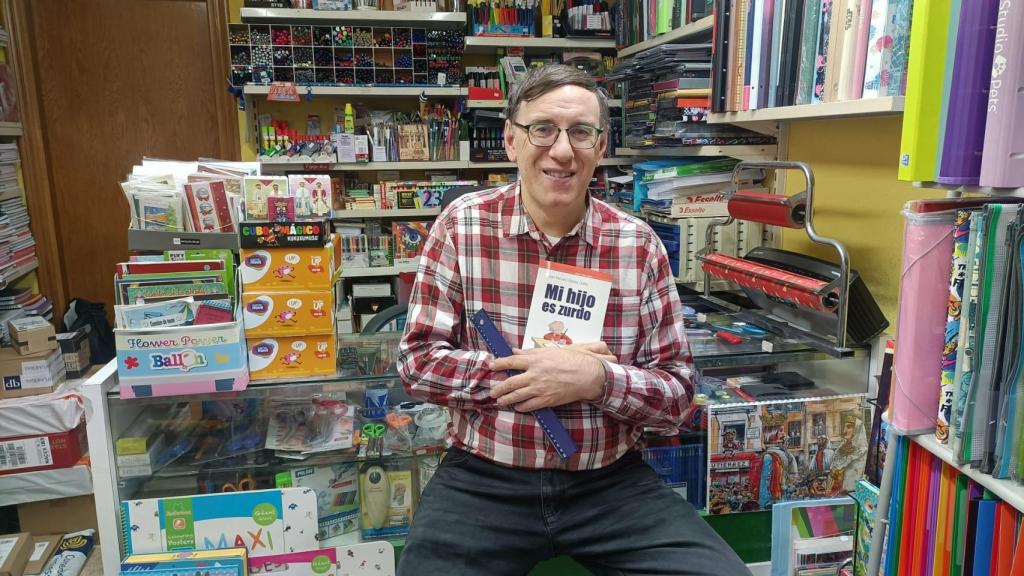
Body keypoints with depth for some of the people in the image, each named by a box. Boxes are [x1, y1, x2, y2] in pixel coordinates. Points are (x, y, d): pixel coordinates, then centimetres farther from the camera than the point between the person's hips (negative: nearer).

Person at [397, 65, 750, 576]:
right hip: (482, 480, -1)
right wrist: (524, 372, -17)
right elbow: (417, 361, -5)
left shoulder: (639, 245, -3)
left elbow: (677, 393, -1)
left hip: (612, 483, 2)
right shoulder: (461, 226, -4)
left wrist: (599, 379, -20)